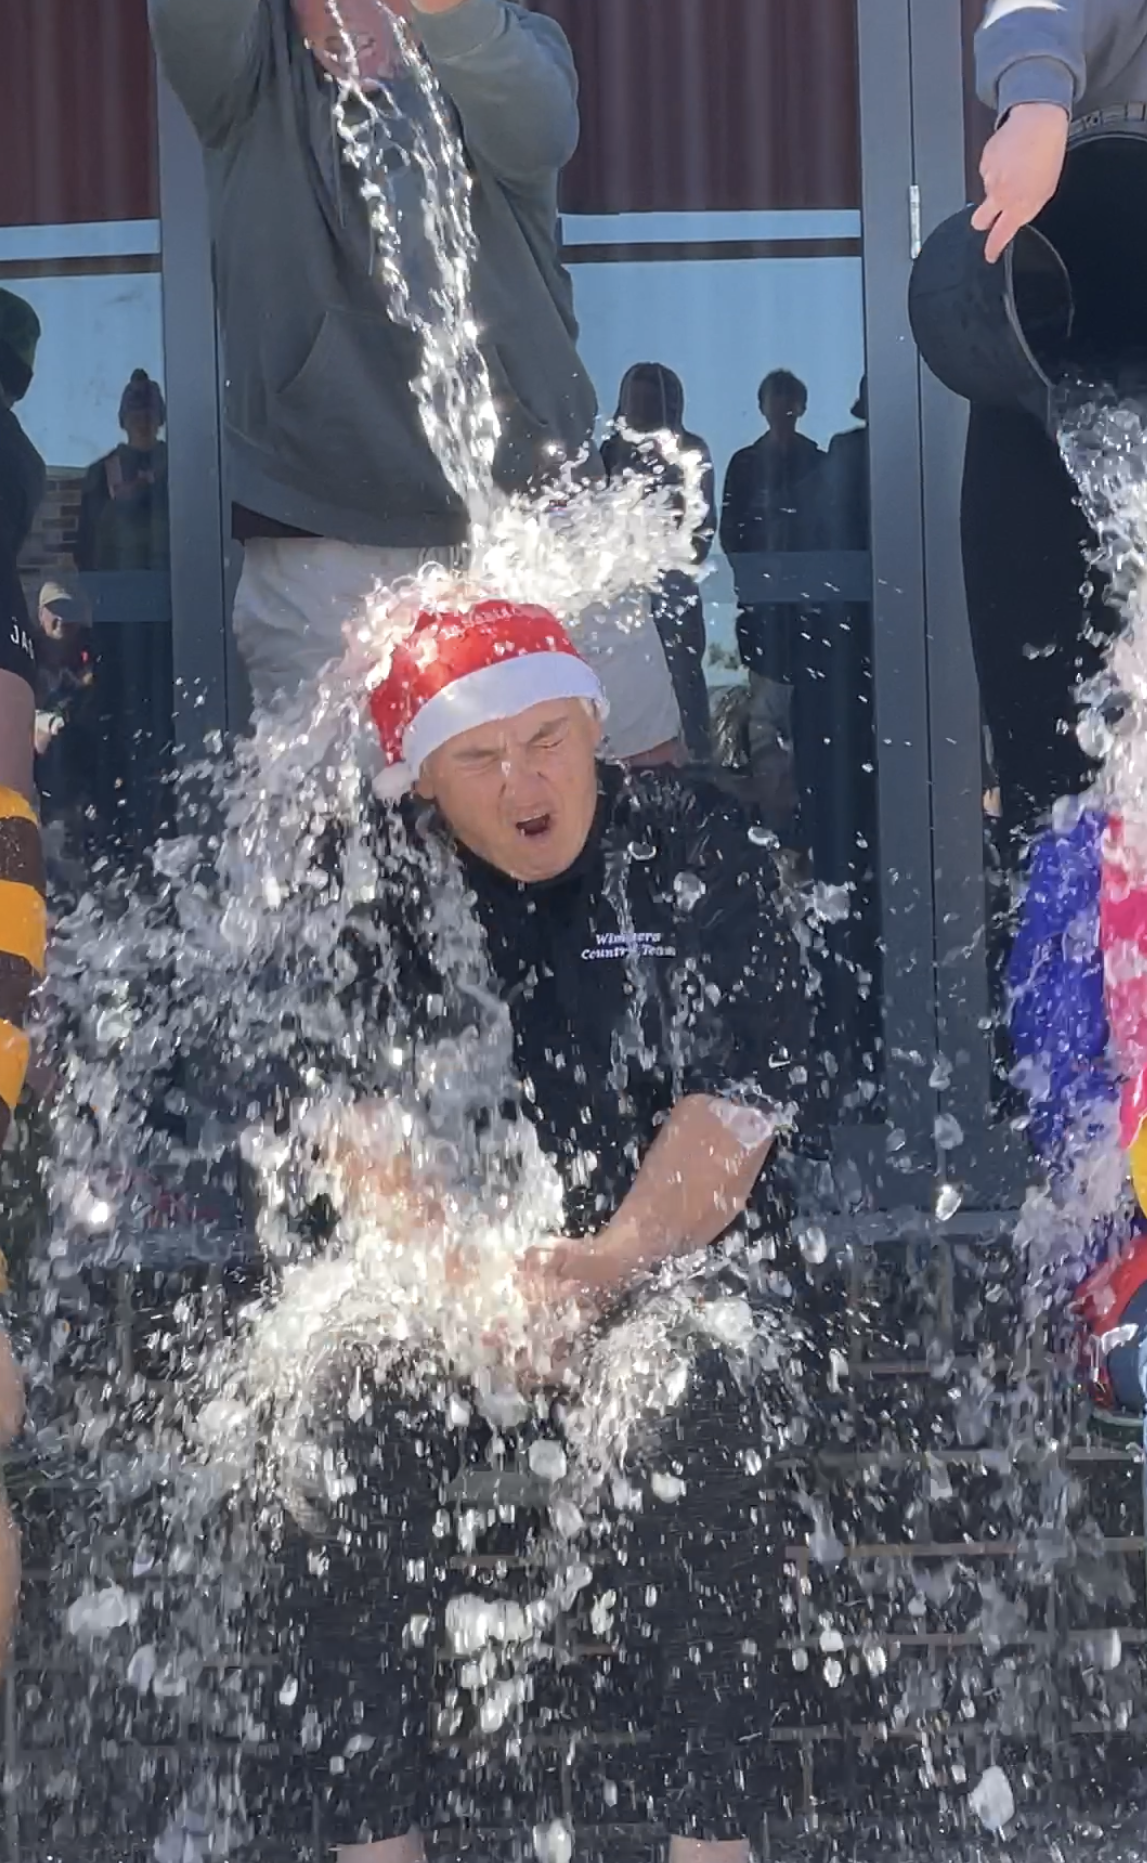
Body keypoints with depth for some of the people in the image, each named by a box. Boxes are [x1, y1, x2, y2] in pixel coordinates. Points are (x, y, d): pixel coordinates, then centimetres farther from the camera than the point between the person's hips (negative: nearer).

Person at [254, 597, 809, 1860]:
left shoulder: (694, 846, -6)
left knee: (692, 1450, -29)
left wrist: (609, 1264, -26)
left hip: (674, 1248, -2)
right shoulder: (373, 883, -2)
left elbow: (741, 1092, -13)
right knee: (346, 1472, -19)